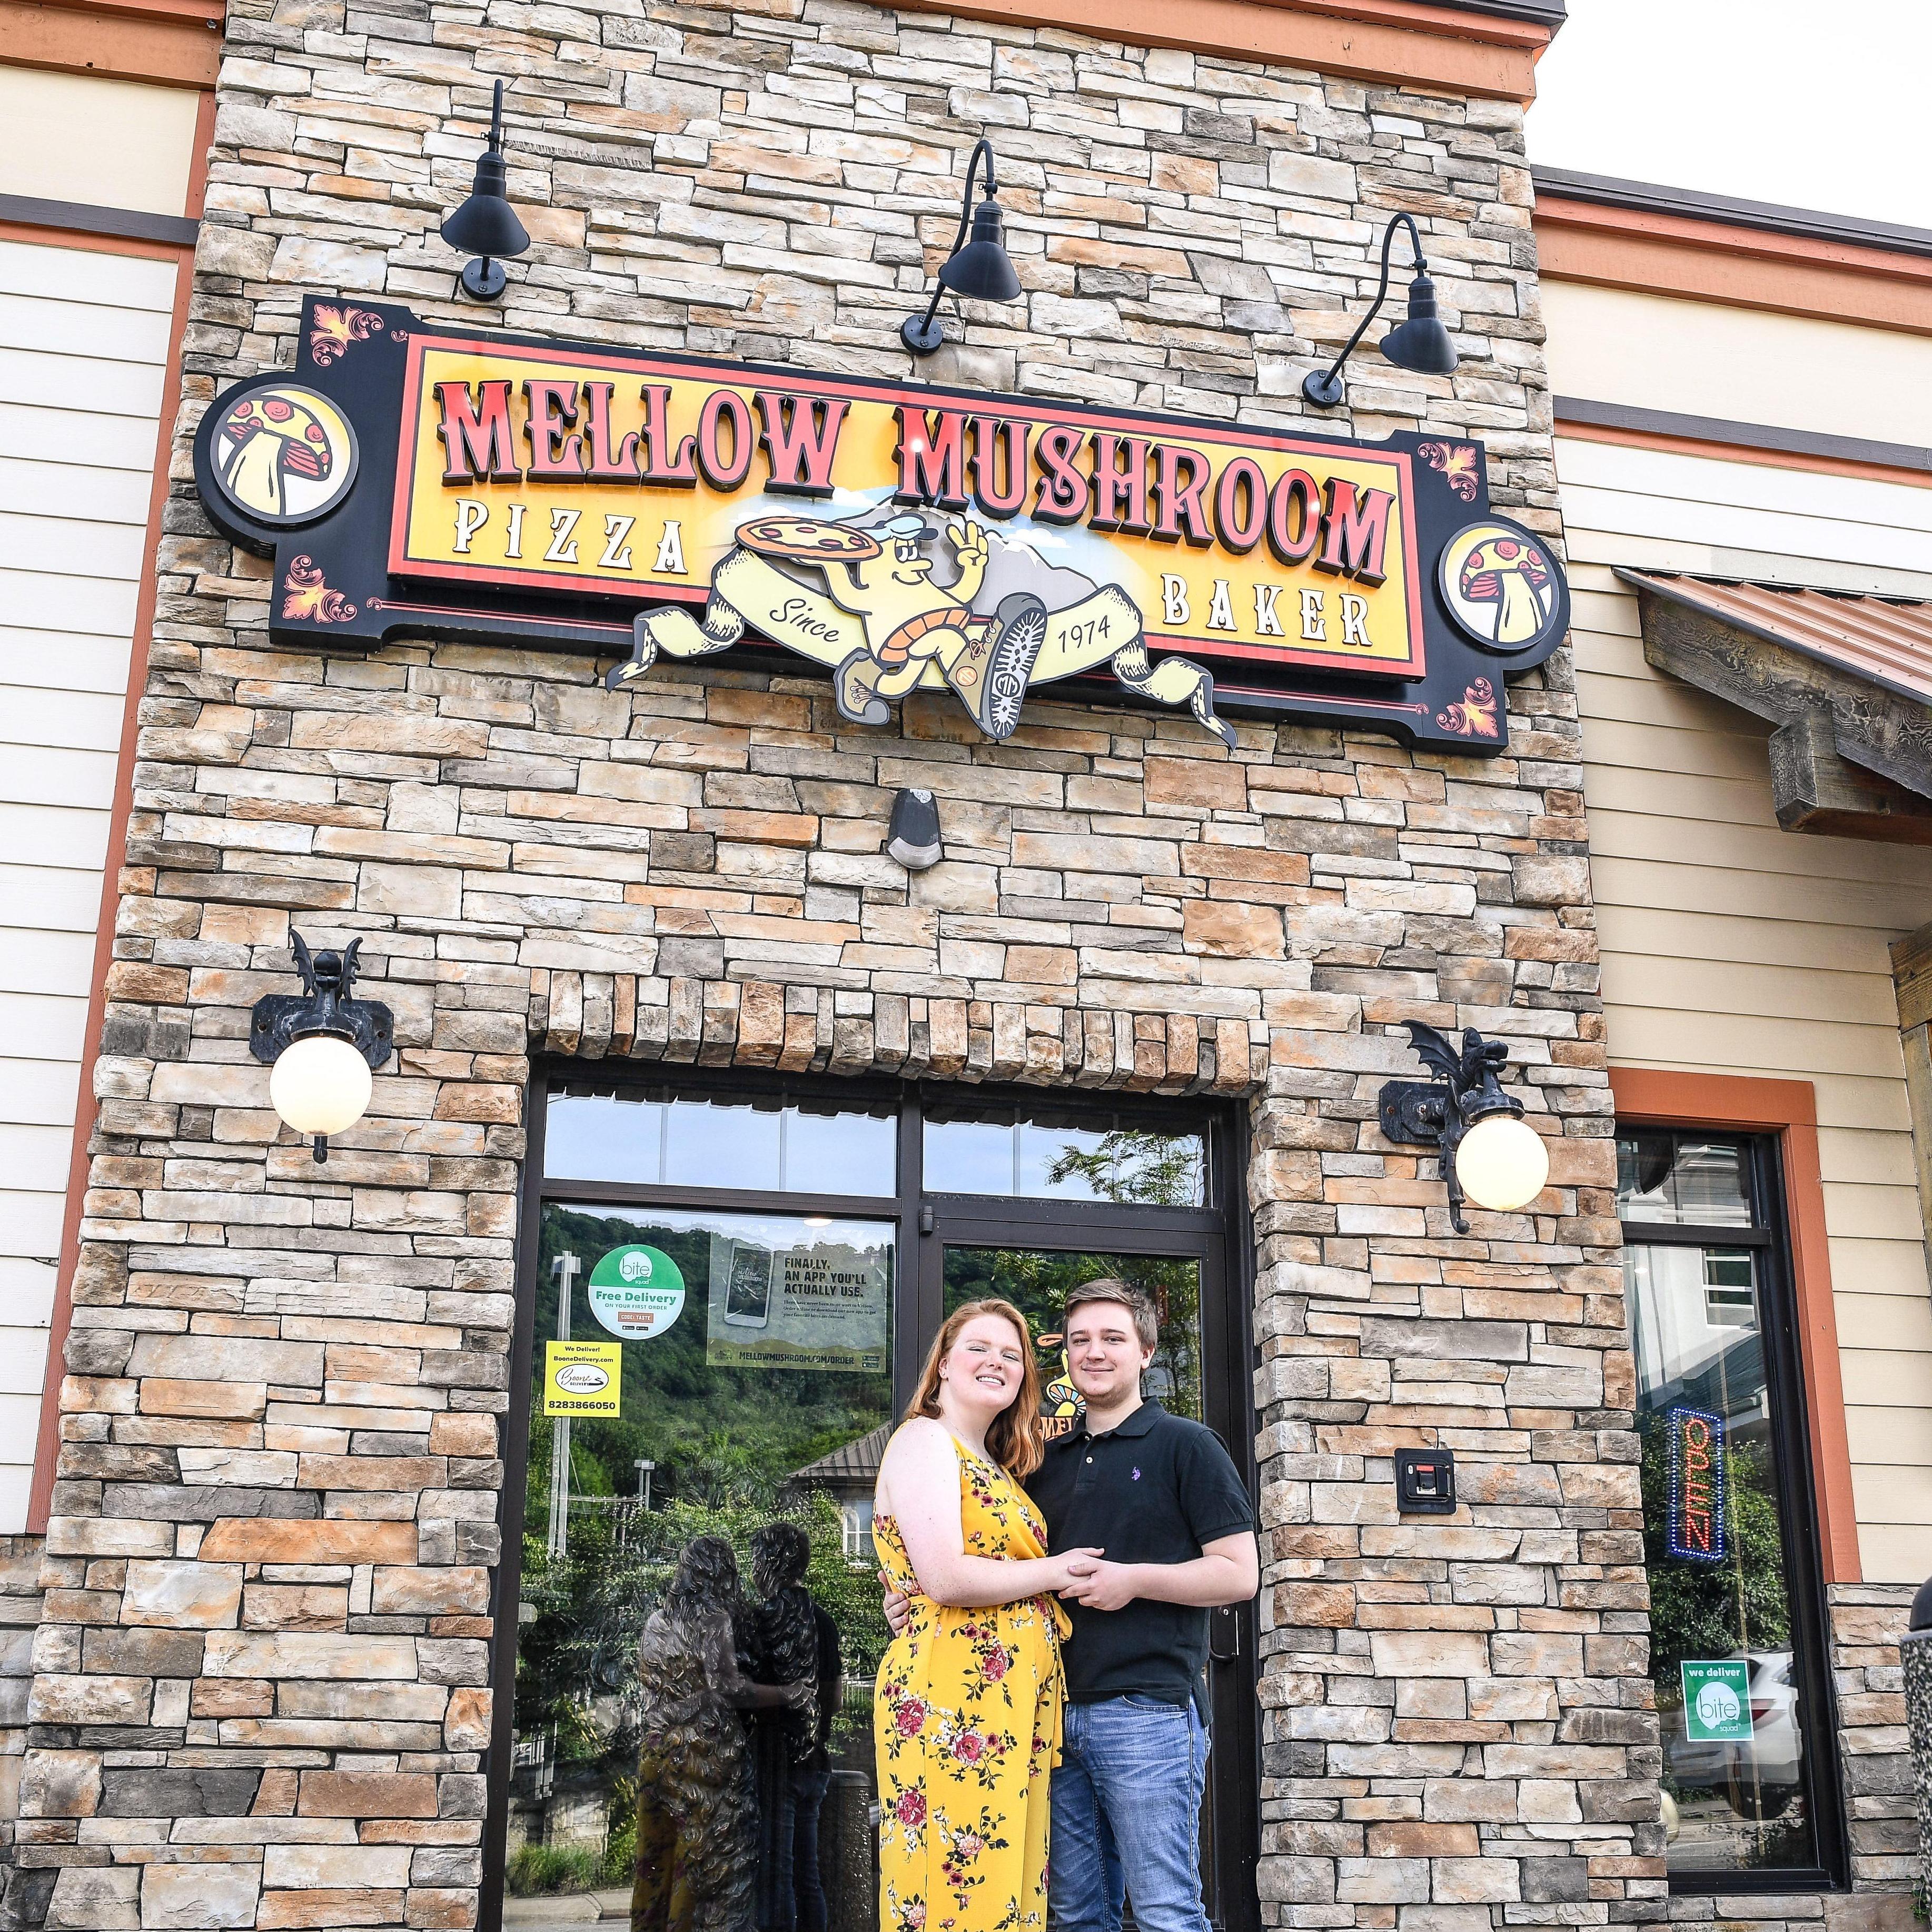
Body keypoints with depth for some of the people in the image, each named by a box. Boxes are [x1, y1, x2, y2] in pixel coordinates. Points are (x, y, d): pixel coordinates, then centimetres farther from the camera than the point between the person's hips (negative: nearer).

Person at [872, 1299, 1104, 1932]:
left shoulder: (997, 1467, 20)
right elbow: (944, 1579, -17)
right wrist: (1055, 1572, -7)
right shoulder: (924, 1441, -6)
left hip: (1017, 1701, 9)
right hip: (952, 1699, -9)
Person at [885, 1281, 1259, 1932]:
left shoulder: (1186, 1446, 1)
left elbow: (1240, 1574, -4)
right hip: (1057, 1714, 6)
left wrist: (1134, 1580, -15)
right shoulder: (1047, 1462, 18)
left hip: (1148, 1709, -6)